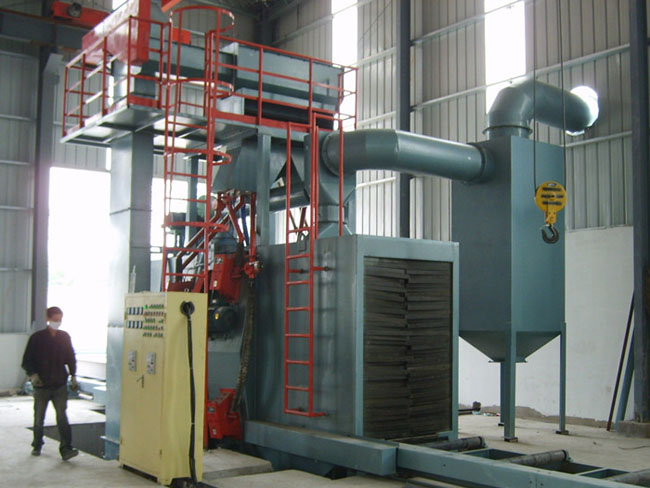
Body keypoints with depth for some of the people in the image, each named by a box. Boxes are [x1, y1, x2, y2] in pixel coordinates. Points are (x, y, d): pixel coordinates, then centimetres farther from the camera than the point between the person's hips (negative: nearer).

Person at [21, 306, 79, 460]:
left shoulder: (65, 337, 6)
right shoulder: (37, 338, -2)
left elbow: (71, 359, 14)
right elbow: (26, 361, -1)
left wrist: (73, 376, 7)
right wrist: (33, 374, -16)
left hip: (60, 385, 1)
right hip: (41, 385, -1)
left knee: (62, 417, -9)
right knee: (39, 418, 11)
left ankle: (66, 449, -12)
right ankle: (37, 446, 29)